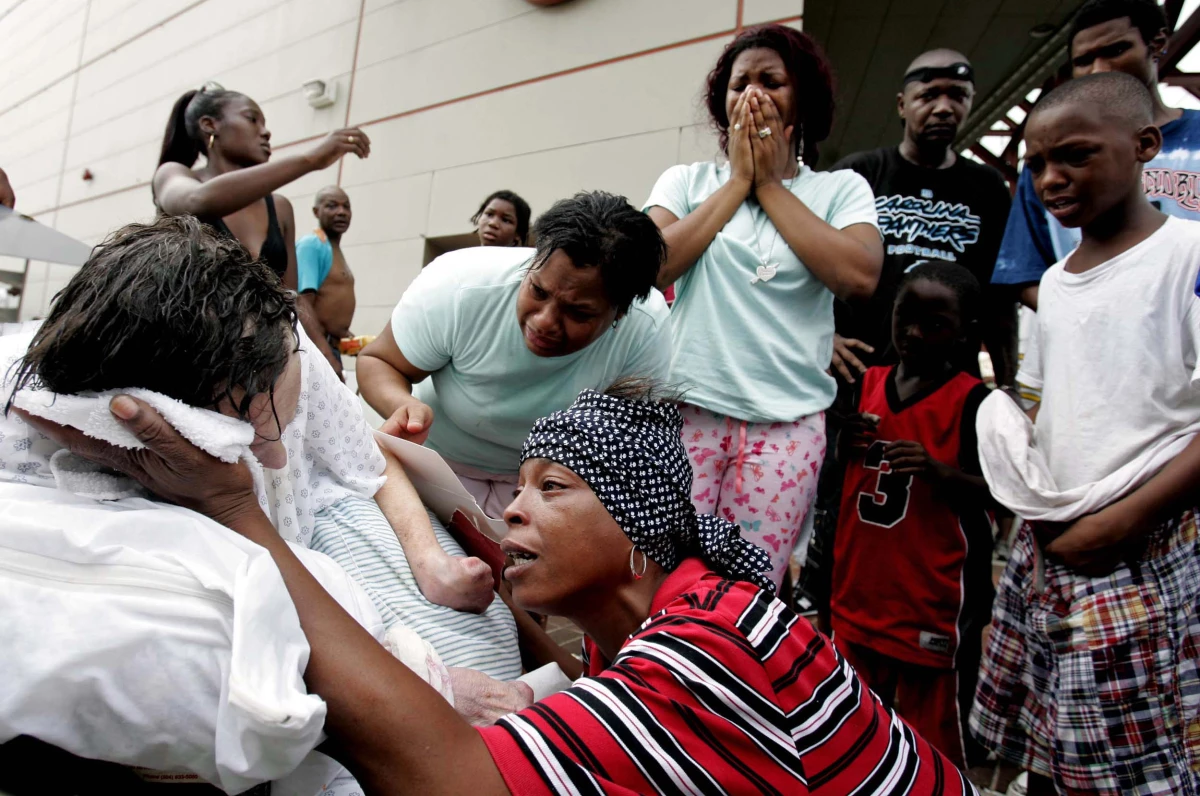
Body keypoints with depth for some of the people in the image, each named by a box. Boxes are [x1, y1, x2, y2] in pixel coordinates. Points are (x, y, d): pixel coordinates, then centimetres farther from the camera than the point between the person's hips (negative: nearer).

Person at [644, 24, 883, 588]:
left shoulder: (841, 190, 9)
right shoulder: (686, 181, 11)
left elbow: (860, 277, -10)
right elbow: (653, 266, -7)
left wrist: (771, 185, -1)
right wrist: (738, 181, -1)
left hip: (788, 420, 0)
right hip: (688, 409, 0)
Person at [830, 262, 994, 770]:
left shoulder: (971, 401, -8)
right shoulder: (867, 385, 6)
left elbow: (992, 494, -9)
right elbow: (834, 474, 16)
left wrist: (938, 470, -26)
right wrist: (846, 446, -5)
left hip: (932, 599, -5)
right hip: (860, 591, 5)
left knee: (936, 736, 7)